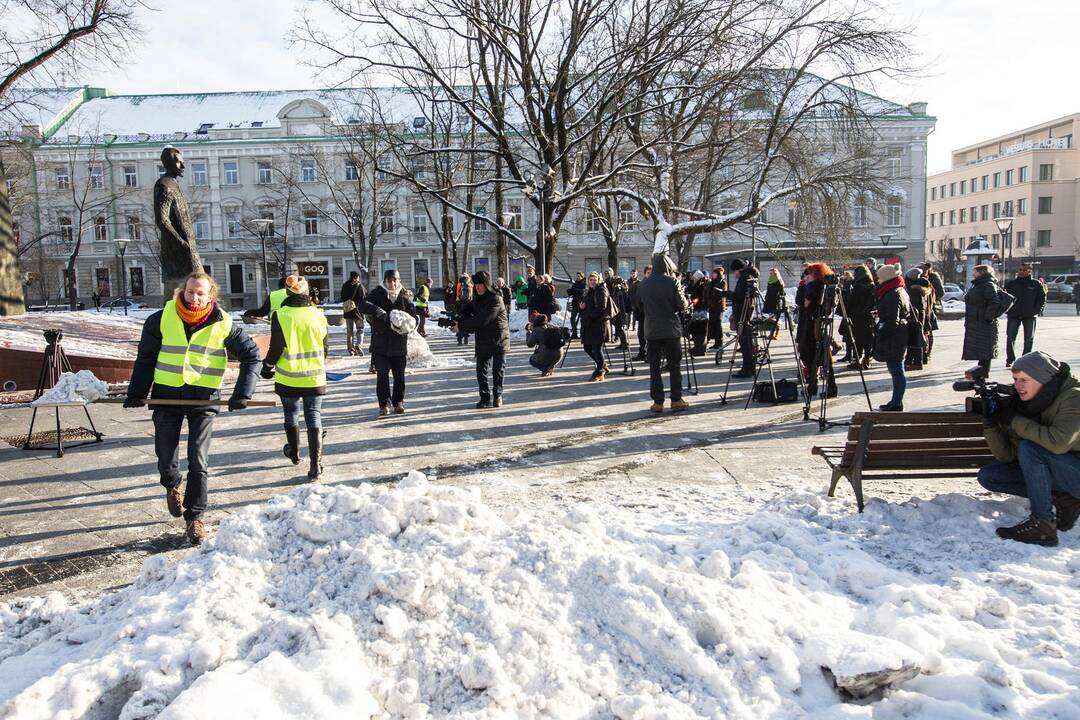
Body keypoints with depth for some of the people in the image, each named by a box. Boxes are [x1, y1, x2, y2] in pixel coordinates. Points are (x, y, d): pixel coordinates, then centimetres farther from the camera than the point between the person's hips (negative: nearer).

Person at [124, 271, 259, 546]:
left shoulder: (223, 324, -7)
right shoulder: (161, 319, -4)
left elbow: (251, 354, 0)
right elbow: (146, 358, 6)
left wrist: (242, 392, -8)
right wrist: (137, 393, -4)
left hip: (203, 400, -1)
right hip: (166, 397, 2)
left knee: (198, 462, -4)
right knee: (166, 459, 13)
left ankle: (195, 518, 8)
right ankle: (172, 486, 47)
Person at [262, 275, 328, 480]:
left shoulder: (280, 315, -12)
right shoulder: (318, 315, -4)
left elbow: (276, 348, -10)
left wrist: (267, 366, 7)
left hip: (288, 378, -1)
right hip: (314, 377, 1)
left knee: (291, 415, 20)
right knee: (314, 417, 4)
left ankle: (294, 452, 39)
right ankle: (315, 465, -2)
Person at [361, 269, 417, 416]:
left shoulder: (404, 295, 5)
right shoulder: (377, 294, -1)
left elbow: (413, 313, 3)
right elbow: (363, 306, -15)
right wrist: (378, 312, -30)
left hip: (399, 342, 2)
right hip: (380, 342, -2)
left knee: (399, 375, 8)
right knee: (382, 375, -3)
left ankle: (399, 402, 23)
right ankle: (384, 405, 6)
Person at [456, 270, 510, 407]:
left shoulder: (495, 299, -17)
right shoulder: (477, 299, 8)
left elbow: (482, 320, -24)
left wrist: (461, 326, -21)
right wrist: (460, 317, -11)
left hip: (499, 341, -6)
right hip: (482, 342, 6)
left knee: (498, 370, -3)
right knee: (481, 371, 2)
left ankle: (497, 396, 13)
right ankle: (485, 398, 11)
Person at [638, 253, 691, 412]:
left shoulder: (644, 284, 3)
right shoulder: (671, 281, -9)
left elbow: (640, 305, 12)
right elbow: (682, 304, -7)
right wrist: (687, 308, 13)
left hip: (651, 330, 2)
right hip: (671, 330, -2)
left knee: (654, 367, 5)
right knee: (674, 365, 7)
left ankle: (657, 402, 3)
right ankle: (676, 400, 8)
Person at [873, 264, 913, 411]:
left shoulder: (892, 295, -16)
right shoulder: (901, 291, 17)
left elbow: (892, 321, -21)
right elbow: (911, 315, 24)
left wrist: (881, 335, -17)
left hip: (893, 340, -11)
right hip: (901, 337, 11)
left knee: (896, 370, -7)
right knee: (896, 370, 15)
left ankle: (896, 404, -3)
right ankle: (896, 402, 22)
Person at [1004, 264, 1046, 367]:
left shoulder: (1036, 284, 2)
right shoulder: (1011, 283, 4)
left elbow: (1042, 299, 5)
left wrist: (1036, 311, -6)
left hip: (1030, 316, 0)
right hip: (1013, 316, 0)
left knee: (1029, 339, 6)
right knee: (1010, 338, -2)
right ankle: (1010, 359, 6)